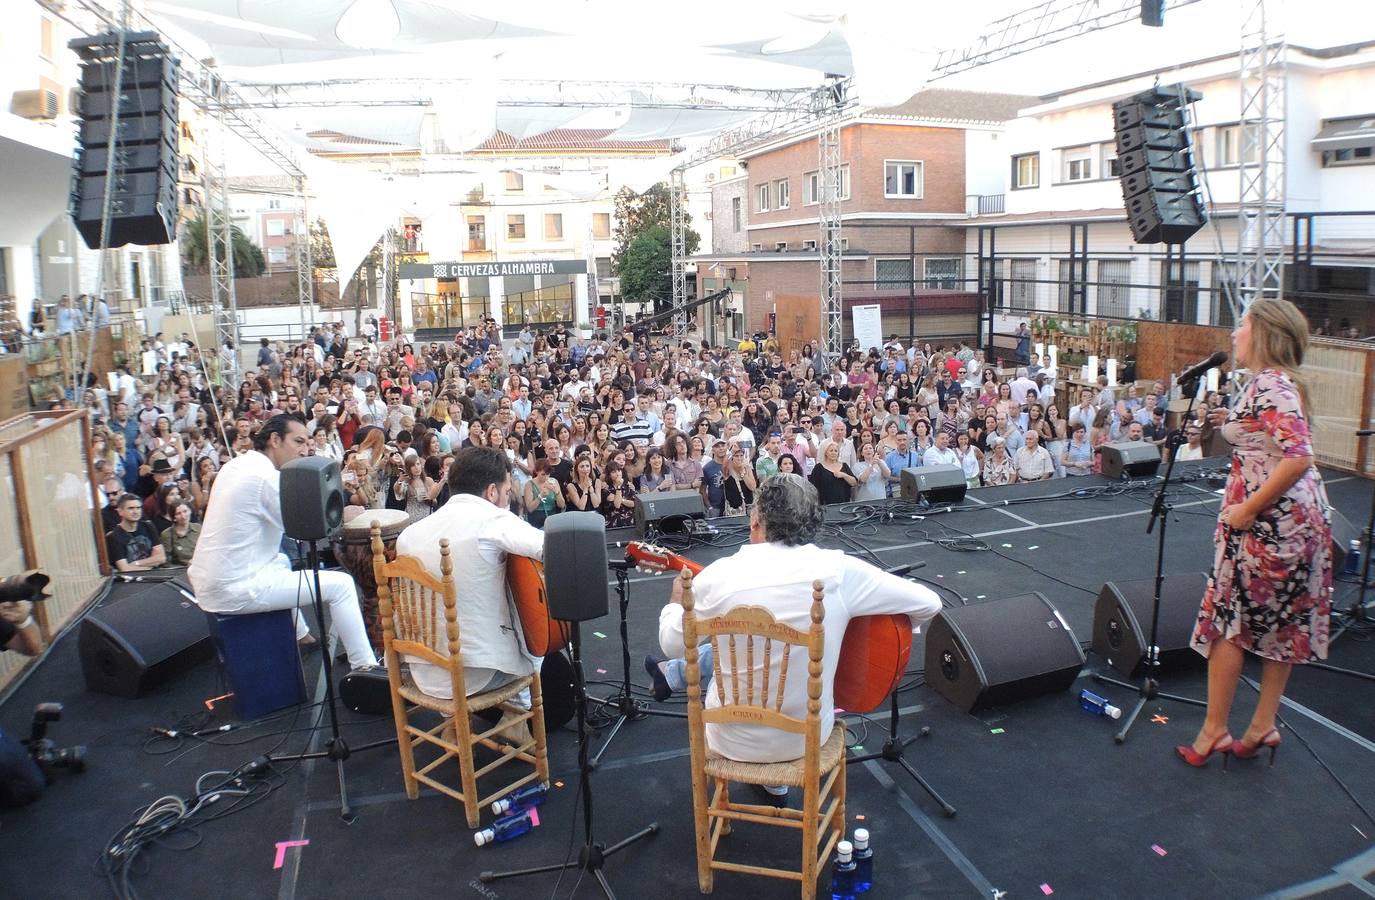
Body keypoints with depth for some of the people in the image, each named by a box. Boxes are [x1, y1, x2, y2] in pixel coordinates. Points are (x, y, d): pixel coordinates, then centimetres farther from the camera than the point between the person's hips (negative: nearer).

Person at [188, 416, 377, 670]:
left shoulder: (235, 465, 10)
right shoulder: (267, 476, -18)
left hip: (206, 583, 10)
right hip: (234, 592, -10)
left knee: (282, 561, 38)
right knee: (341, 584, -7)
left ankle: (301, 635, 48)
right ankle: (365, 666, -2)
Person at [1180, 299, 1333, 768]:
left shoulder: (1270, 385, -18)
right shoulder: (1278, 382, 11)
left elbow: (1298, 457, -28)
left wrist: (1247, 510, -23)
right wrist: (1233, 423, 10)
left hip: (1269, 518, -10)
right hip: (1300, 517, 10)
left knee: (1227, 618, 0)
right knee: (1280, 621, 14)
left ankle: (1214, 732, 8)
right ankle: (1263, 725, 24)